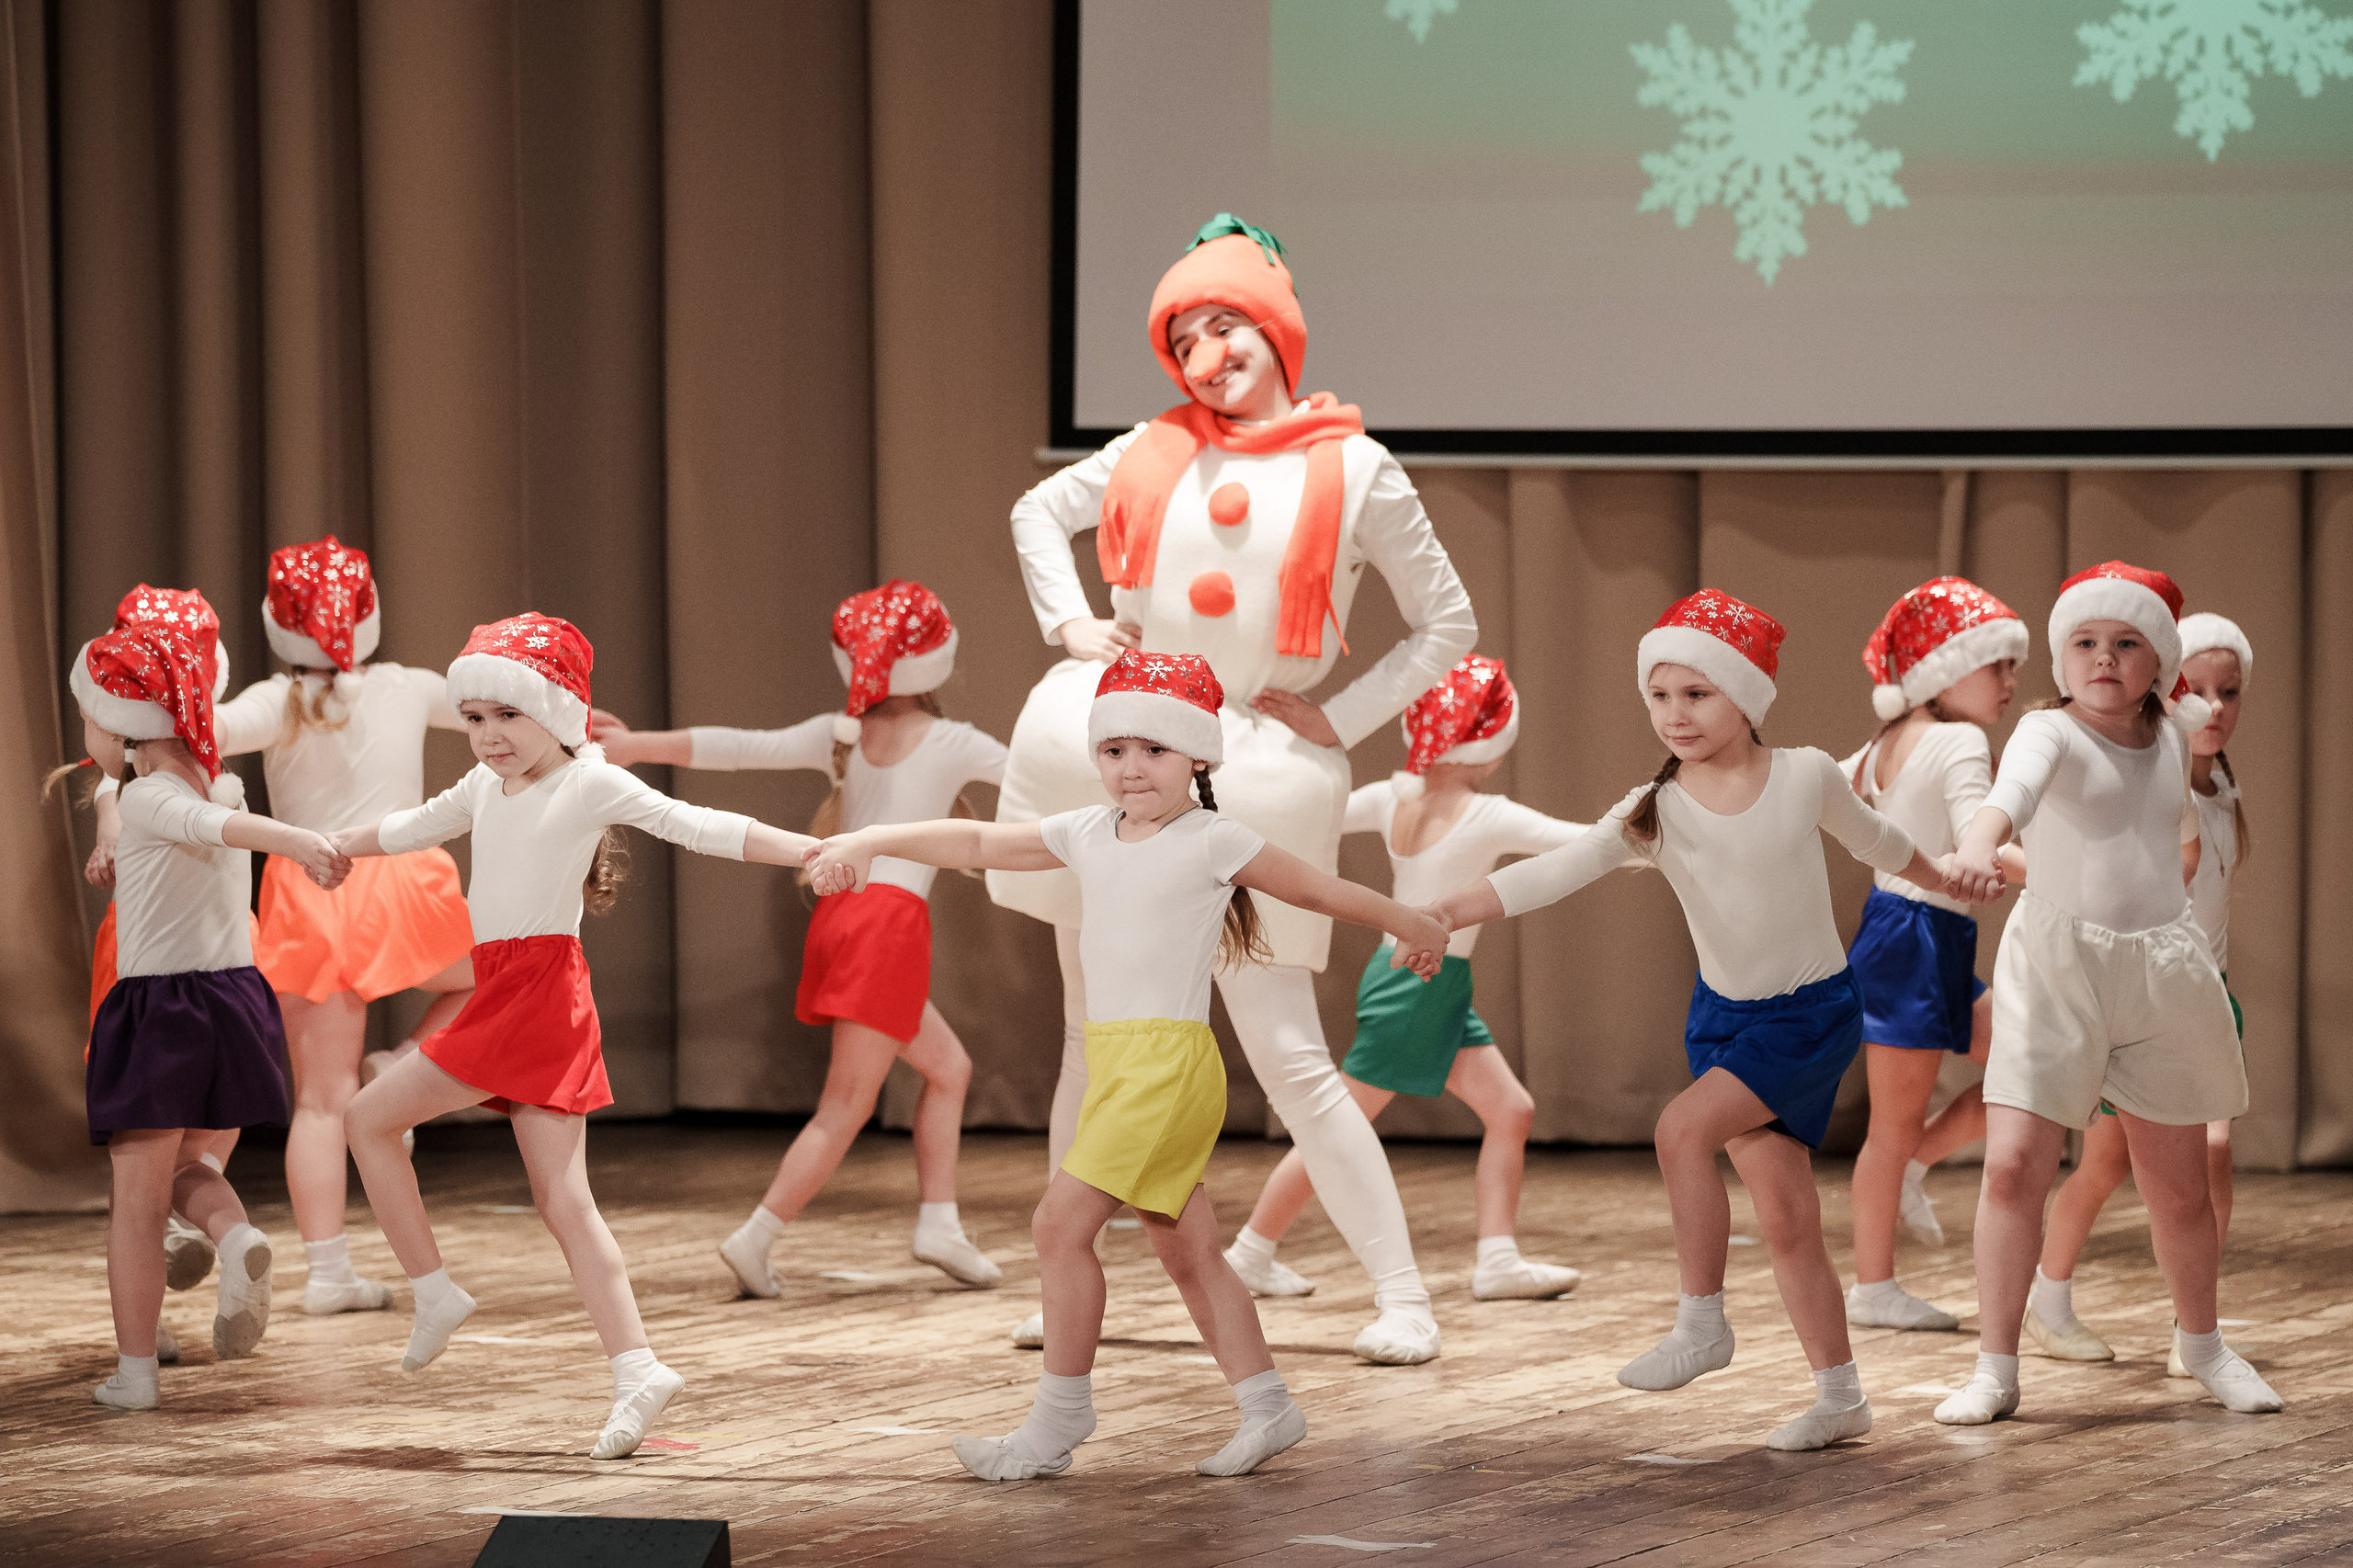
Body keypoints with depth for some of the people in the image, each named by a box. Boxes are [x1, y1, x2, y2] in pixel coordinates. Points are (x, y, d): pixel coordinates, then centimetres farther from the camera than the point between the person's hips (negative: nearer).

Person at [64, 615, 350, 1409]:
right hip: (235, 996, 7)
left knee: (136, 1199, 3)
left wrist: (295, 840, -52)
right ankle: (238, 1237, -7)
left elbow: (214, 823, -34)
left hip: (158, 1007, -7)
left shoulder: (145, 799, -13)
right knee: (182, 1165, 24)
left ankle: (135, 1371, 5)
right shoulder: (219, 783, 9)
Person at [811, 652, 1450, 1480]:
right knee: (1186, 1251, 12)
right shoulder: (1087, 835, 12)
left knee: (1061, 1225, -11)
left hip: (1168, 1062, -7)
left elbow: (1318, 888, 6)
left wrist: (1410, 925, 17)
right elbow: (979, 843, 17)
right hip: (1114, 1063, 7)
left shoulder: (1213, 842, -5)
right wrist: (871, 841, 8)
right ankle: (1267, 1406, 20)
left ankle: (1057, 1422, -4)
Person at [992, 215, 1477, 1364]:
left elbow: (1446, 626, 6)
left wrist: (1341, 719, -4)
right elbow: (1038, 513, 22)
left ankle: (1402, 1297, -1)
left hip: (1254, 767, -3)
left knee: (1290, 1061, -6)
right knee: (1094, 1045, 11)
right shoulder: (1157, 451, 5)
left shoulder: (1356, 472, -2)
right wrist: (1069, 627, 7)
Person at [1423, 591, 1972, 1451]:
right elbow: (1555, 870, -21)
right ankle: (1840, 1397, 16)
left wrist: (1949, 879, 28)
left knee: (1684, 1128, -25)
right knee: (1783, 1217, 5)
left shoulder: (1806, 776, -11)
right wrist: (1446, 912, -36)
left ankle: (1702, 1319, -12)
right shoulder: (1654, 811, -8)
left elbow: (1873, 839, 11)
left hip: (1815, 1010, -4)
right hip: (1724, 1015, 4)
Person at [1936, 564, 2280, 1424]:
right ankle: (1995, 1370, -3)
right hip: (2055, 966, -4)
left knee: (2178, 1183, 9)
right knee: (2014, 1164, -13)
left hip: (2162, 973, 4)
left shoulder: (2173, 736, 7)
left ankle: (2201, 1341, 33)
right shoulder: (2050, 733, -10)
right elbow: (2015, 784, -35)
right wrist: (1980, 840, -54)